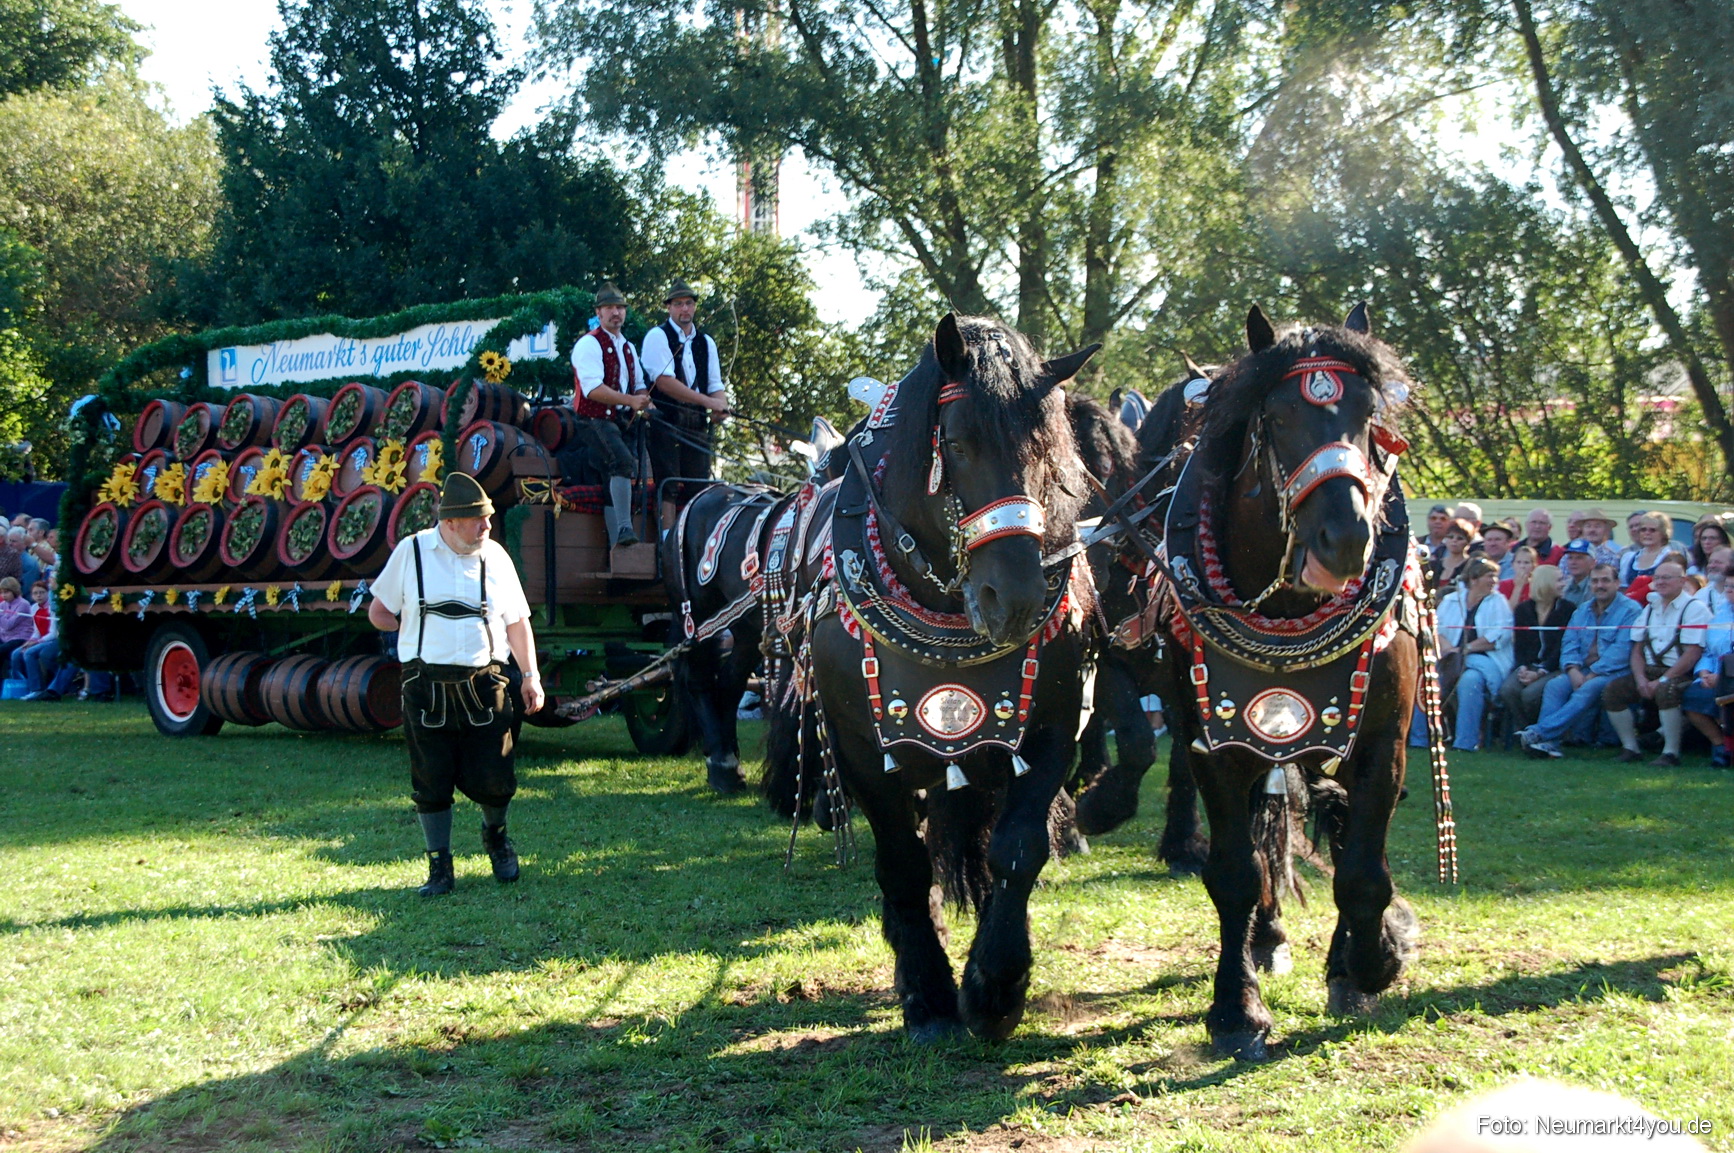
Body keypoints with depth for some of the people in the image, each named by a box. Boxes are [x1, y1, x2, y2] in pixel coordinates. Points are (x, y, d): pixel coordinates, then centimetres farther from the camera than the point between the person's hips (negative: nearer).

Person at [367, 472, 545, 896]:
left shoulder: (494, 556, 7)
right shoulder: (411, 552, 2)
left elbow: (516, 622, 13)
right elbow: (378, 612, 11)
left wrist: (530, 676, 9)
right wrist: (412, 629, -1)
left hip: (485, 682, 1)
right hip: (426, 685, -1)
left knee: (494, 778, 1)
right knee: (431, 782, 2)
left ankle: (495, 835, 32)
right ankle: (439, 867, 16)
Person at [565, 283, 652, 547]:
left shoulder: (628, 347, 19)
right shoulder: (589, 344, -7)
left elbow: (640, 385, 19)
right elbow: (593, 389, -18)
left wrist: (645, 402, -6)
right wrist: (630, 401, -25)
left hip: (622, 423, 8)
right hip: (594, 421, -8)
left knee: (614, 480, 7)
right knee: (624, 462, -28)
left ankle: (616, 545, 9)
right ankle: (624, 530, -30)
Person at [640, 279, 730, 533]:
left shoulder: (705, 342, 17)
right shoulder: (658, 336, -1)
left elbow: (716, 384, 14)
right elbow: (663, 381, -13)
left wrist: (720, 408, -10)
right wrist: (708, 401, -15)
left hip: (697, 423, 5)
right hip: (666, 420, -5)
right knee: (668, 484, -11)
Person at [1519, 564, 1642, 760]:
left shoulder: (1630, 610, -3)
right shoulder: (1582, 610, 19)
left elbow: (1621, 650, -13)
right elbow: (1569, 644, 11)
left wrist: (1592, 674, -19)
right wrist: (1573, 670, -10)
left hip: (1614, 672, -6)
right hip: (1583, 670, 6)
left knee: (1587, 690, -33)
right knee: (1554, 686, -23)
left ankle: (1538, 732, -38)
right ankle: (1548, 743, -35)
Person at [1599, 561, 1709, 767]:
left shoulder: (1694, 609, -4)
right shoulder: (1649, 609, 17)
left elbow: (1692, 653, -14)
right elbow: (1637, 649, 14)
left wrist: (1662, 681, -19)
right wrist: (1641, 679, -6)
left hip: (1680, 674, -6)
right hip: (1649, 671, 6)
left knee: (1666, 691, -37)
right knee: (1612, 690, -14)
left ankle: (1671, 752, -24)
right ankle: (1630, 748, -4)